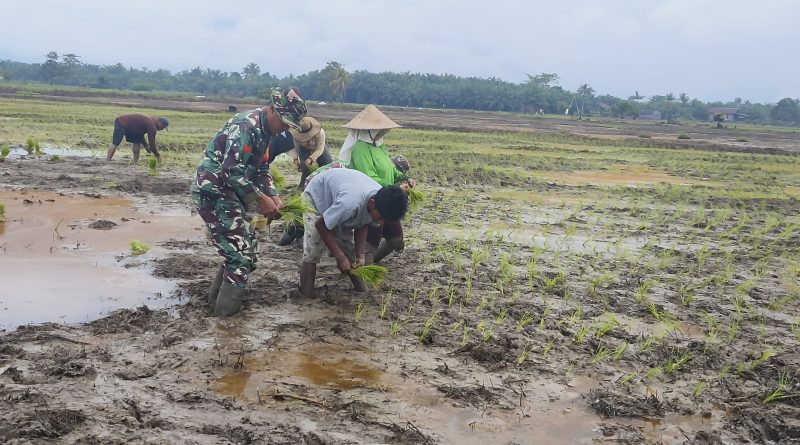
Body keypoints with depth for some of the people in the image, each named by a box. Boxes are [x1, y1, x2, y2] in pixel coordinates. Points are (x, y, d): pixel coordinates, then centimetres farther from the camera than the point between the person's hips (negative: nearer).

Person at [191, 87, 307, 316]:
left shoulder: (264, 130, 11)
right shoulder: (247, 126, -21)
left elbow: (261, 169, 17)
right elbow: (232, 172, -26)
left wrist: (274, 196, 1)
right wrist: (261, 200, -19)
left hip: (228, 193, 10)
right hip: (213, 192, -10)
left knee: (245, 248, 16)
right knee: (241, 255, -7)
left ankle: (217, 298, 28)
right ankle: (226, 311, 4)